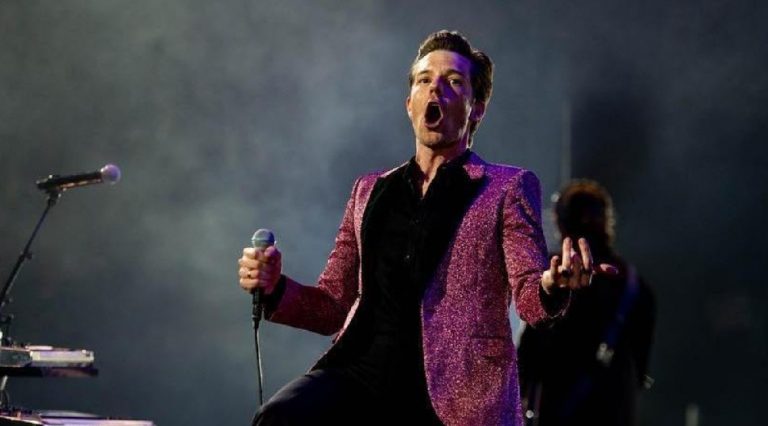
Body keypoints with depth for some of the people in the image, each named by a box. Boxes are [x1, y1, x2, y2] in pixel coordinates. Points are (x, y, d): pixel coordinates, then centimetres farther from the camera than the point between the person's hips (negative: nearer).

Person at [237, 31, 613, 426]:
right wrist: (274, 288, 3)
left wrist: (553, 286, -24)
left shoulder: (508, 187, 11)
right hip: (361, 374, 3)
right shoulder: (369, 190, 22)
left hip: (453, 392, -3)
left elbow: (529, 298, 0)